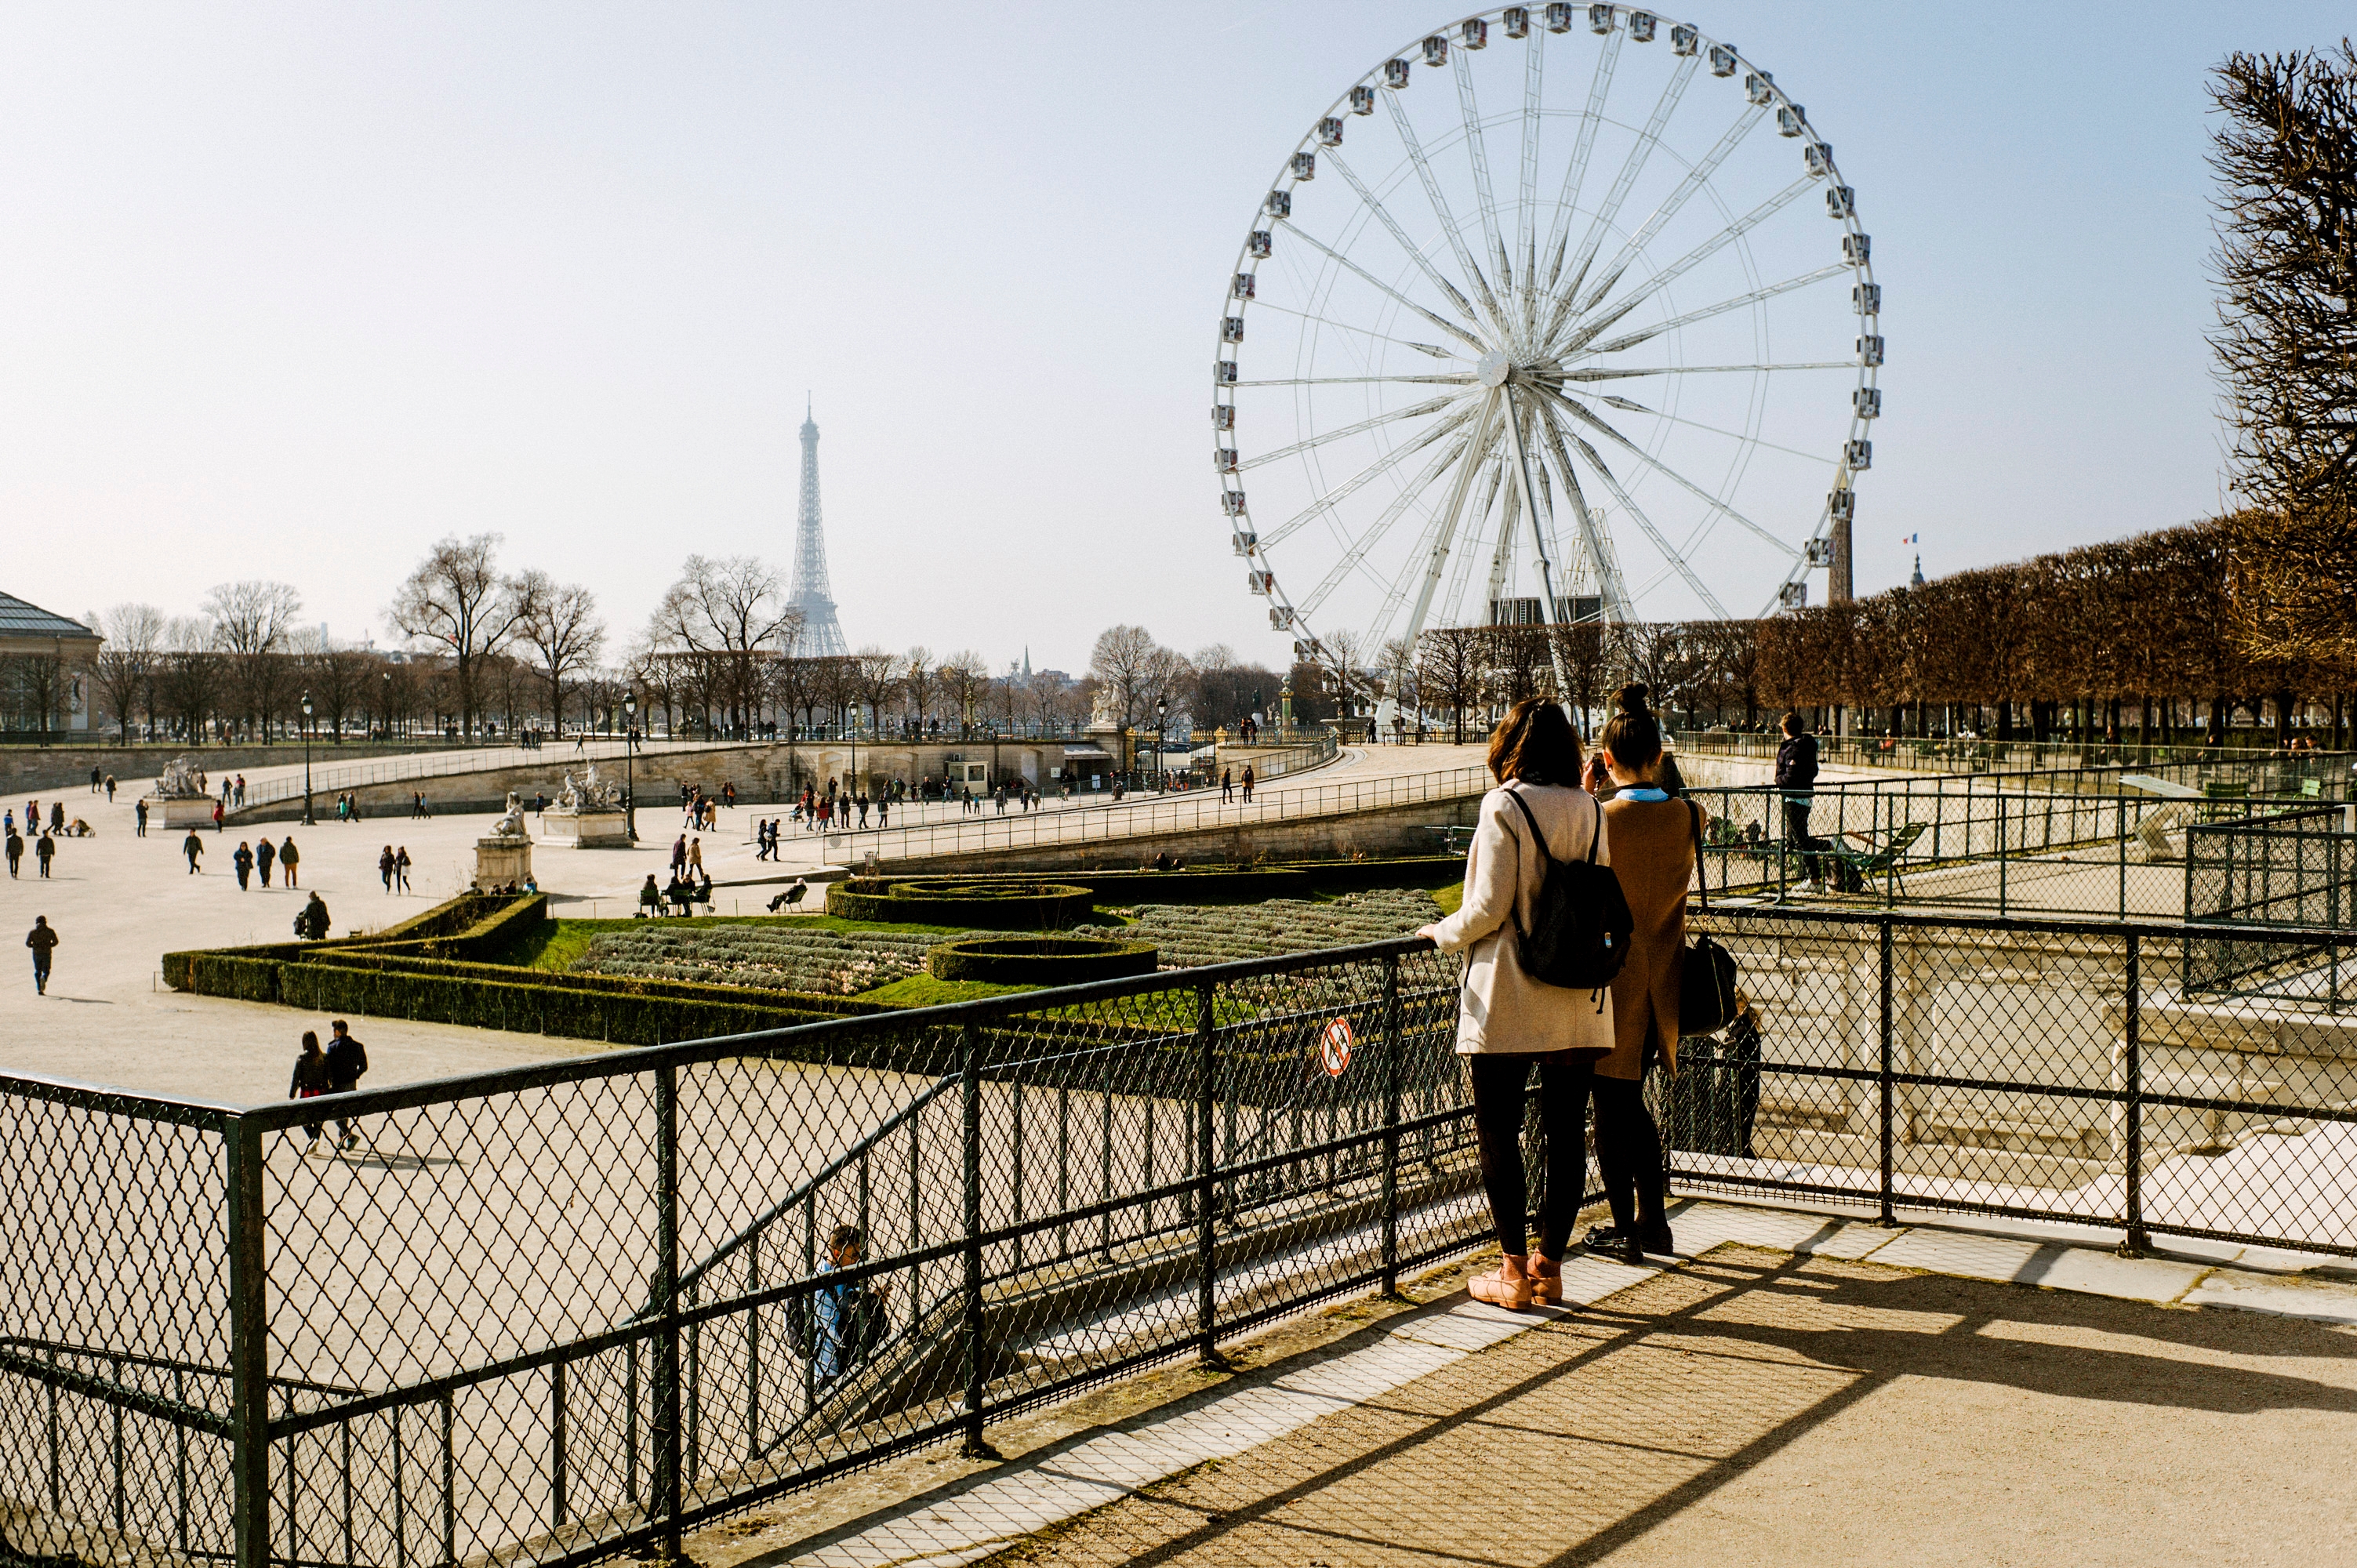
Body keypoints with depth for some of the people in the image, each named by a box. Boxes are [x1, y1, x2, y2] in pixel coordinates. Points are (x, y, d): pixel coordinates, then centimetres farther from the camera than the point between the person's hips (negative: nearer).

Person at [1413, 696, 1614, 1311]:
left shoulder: (1505, 807, -10)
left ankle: (1514, 1270, 7)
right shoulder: (1590, 810, 5)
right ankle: (1549, 1263, 17)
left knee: (1498, 1132, 4)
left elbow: (1489, 908, -13)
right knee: (1567, 1132, 10)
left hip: (1506, 999, -5)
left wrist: (1442, 933, 4)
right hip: (1579, 999, 5)